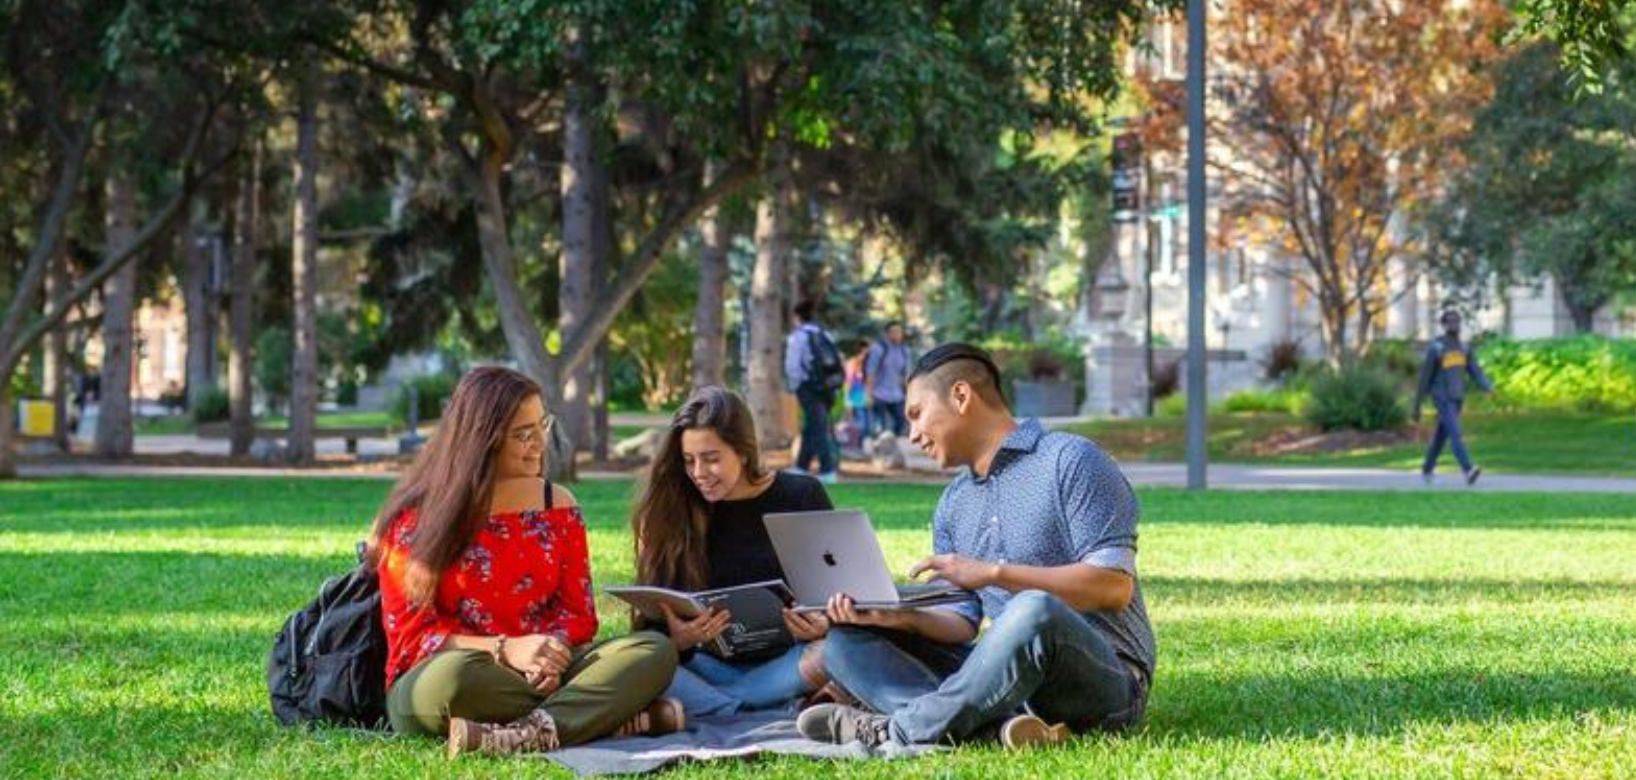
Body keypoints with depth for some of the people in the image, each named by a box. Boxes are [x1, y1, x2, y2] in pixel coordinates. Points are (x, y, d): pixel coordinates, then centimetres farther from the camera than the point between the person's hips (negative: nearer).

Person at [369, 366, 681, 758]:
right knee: (458, 674, -42)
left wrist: (551, 651, -16)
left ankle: (523, 738, -37)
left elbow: (578, 613, 9)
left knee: (656, 650, -21)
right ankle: (611, 715, -29)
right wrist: (505, 650, -20)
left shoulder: (557, 505, 10)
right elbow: (410, 633, -6)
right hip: (432, 681, -4)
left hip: (540, 677, 4)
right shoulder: (416, 518, -2)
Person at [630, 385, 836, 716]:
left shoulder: (802, 496, 3)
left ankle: (698, 703, -22)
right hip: (712, 663, 0)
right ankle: (782, 711, -28)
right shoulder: (672, 512, 2)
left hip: (782, 662, 0)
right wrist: (677, 640, -27)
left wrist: (823, 625, -19)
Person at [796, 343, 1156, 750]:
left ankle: (896, 731, -26)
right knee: (847, 642, -5)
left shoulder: (1070, 461, -4)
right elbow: (963, 624, 12)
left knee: (1035, 610, -39)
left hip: (1106, 677, -7)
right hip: (1007, 673, 7)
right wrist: (901, 618, -10)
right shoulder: (954, 506, 18)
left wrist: (994, 573, -18)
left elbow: (1115, 586, -14)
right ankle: (1001, 722, -30)